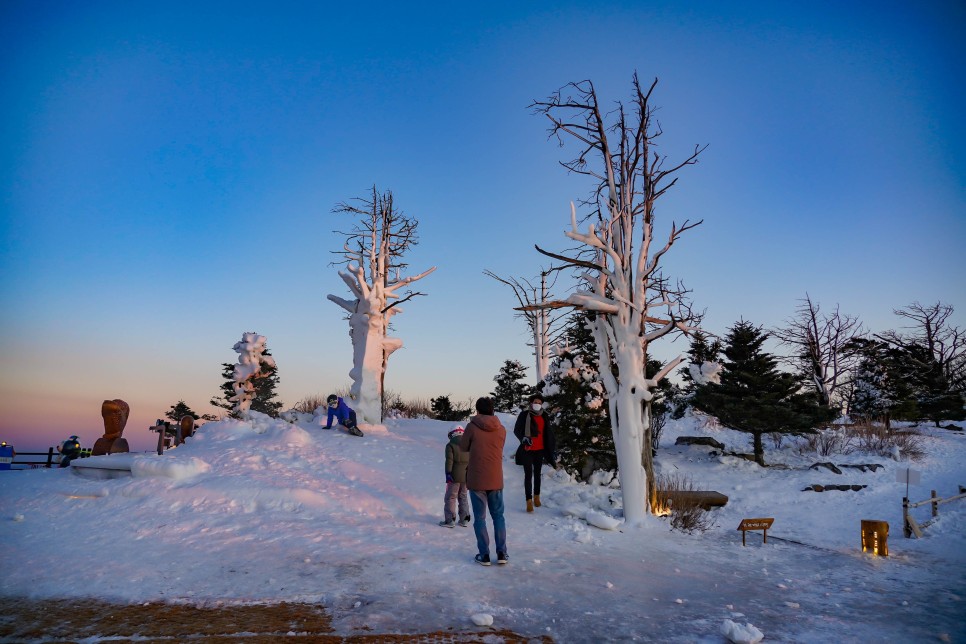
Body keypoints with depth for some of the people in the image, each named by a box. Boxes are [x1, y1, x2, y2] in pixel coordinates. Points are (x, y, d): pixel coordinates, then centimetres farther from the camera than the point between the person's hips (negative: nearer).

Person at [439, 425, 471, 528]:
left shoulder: (450, 445, -7)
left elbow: (449, 460, -15)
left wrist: (448, 473, -16)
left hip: (455, 476, -5)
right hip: (467, 476, 5)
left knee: (450, 497, 4)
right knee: (463, 496, 17)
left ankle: (449, 520, 2)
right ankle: (464, 519, 17)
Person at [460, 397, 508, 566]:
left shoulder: (472, 427, -11)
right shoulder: (501, 429, -1)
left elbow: (463, 447, 2)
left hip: (476, 480, -3)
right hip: (496, 479, 3)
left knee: (479, 518, 7)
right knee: (498, 516, 15)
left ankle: (484, 554, 8)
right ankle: (502, 553, 13)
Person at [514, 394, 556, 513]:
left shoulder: (544, 417, 7)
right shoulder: (524, 415, -7)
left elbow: (549, 435, 10)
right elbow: (516, 430, -7)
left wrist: (552, 451, 7)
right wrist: (523, 438, -27)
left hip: (540, 450, 5)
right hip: (527, 450, -4)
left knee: (537, 473, 16)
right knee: (528, 474, -4)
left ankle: (536, 496, 30)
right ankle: (529, 500, -1)